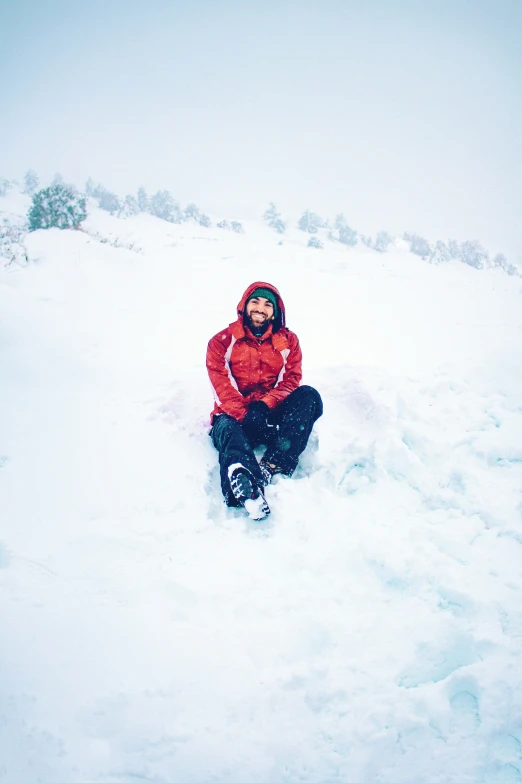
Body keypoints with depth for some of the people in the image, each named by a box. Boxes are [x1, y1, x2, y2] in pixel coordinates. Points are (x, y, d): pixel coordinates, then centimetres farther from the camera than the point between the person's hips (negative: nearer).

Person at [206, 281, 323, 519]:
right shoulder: (222, 341, 6)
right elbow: (222, 386, -5)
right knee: (228, 431, -38)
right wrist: (245, 415, -21)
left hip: (273, 416, 2)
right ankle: (247, 490, -73)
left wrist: (264, 406, -18)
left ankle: (272, 466, -41)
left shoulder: (288, 341, 11)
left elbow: (291, 379, 0)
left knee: (309, 395, -25)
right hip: (235, 416, -2)